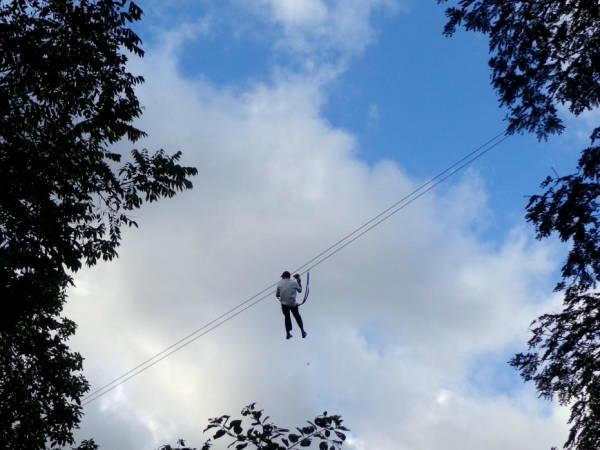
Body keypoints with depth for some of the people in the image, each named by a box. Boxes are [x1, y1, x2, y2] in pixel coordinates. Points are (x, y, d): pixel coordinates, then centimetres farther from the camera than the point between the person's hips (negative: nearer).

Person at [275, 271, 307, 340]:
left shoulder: (280, 283, -3)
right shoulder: (294, 282, -5)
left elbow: (277, 295, -1)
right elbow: (300, 290, 9)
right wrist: (299, 281, 15)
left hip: (284, 304, 0)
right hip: (293, 304, 0)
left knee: (287, 317, 18)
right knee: (297, 316, 18)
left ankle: (288, 333, 14)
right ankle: (302, 332, 22)